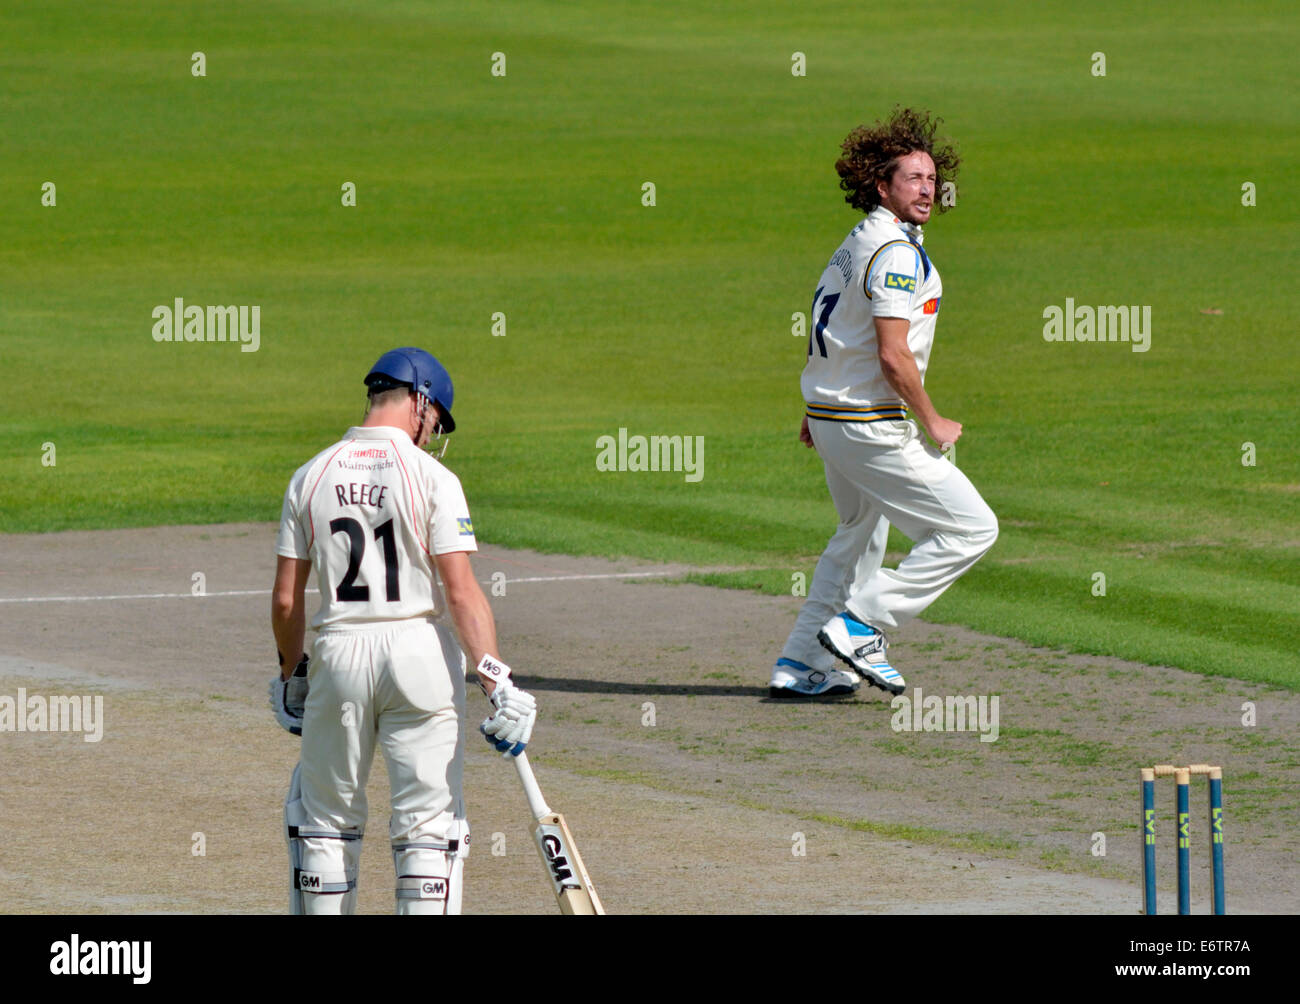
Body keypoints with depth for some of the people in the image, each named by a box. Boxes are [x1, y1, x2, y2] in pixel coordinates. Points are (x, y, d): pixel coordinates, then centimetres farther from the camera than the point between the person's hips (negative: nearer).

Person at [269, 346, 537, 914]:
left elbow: (285, 599, 4)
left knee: (325, 818, 15)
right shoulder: (431, 478, -7)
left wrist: (291, 675, 18)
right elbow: (460, 592, -15)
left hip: (339, 654, 3)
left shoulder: (311, 478, 4)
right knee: (429, 823, 1)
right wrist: (496, 681, -18)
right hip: (419, 651, -3)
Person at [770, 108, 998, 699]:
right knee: (971, 528, -7)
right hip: (870, 424, -10)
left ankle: (802, 666, 29)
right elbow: (893, 356, -25)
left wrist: (817, 414, 30)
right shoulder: (897, 252, -19)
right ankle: (861, 626, -6)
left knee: (859, 538, 28)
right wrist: (933, 424, -14)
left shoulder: (855, 244, 13)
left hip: (829, 415, 10)